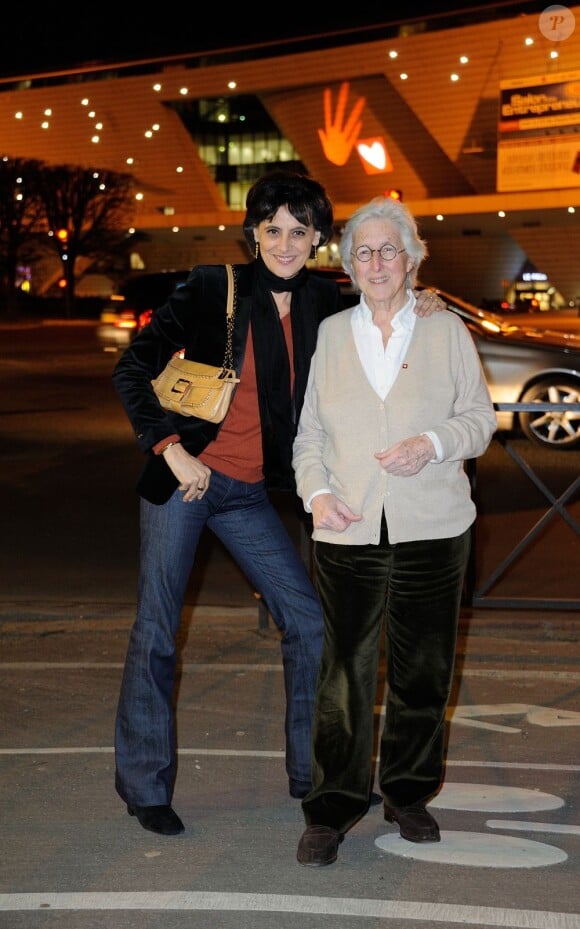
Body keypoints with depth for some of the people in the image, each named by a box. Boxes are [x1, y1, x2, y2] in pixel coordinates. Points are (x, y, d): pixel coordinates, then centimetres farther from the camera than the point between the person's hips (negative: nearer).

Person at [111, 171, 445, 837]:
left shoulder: (321, 302, 4)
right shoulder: (211, 289, -9)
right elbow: (133, 370, -10)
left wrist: (409, 308, 1)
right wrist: (172, 449, -17)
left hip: (250, 492, 5)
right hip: (185, 477, -5)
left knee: (307, 619, 6)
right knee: (156, 630, 1)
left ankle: (312, 771, 22)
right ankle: (144, 787, 17)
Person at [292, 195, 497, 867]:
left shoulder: (446, 329, 7)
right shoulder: (330, 333, 9)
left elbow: (480, 417, 8)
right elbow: (308, 432, 11)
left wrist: (433, 445, -11)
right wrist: (316, 492, -6)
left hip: (431, 530, 0)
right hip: (348, 531, 0)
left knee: (423, 669, 8)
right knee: (344, 672, -3)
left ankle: (409, 795, 26)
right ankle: (331, 811, 7)